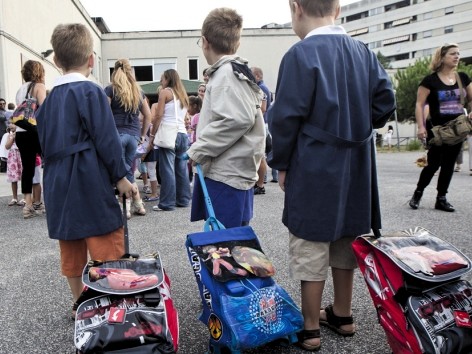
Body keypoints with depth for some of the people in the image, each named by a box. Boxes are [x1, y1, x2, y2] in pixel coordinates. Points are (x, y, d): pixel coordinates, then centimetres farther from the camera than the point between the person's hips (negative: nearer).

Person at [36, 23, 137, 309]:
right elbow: (106, 139, -14)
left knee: (72, 253, 15)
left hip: (59, 186, 8)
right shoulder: (91, 92, -10)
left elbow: (45, 142, 16)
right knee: (108, 253, -1)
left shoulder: (50, 98, 11)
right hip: (91, 183, -7)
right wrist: (121, 177, -7)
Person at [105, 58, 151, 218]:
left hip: (116, 134, -4)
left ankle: (127, 207, 0)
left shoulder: (110, 90, 0)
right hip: (133, 135, 5)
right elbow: (148, 115, 16)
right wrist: (143, 134, 22)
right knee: (128, 171, 13)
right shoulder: (138, 91, 14)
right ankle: (138, 205, 14)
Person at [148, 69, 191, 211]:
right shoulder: (183, 95, 21)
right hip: (183, 134, 7)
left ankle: (167, 203, -4)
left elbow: (158, 116, -6)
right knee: (182, 169, 8)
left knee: (167, 169, -6)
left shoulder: (165, 92, 1)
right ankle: (183, 200, 13)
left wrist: (152, 134, 0)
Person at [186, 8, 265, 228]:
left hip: (227, 175, -10)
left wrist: (198, 151, -15)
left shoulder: (226, 73, -12)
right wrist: (202, 150, 15)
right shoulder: (235, 71, 17)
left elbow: (237, 119, -24)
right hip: (229, 173, 10)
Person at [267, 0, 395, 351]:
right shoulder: (363, 51, 6)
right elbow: (386, 101, 4)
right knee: (345, 240, 18)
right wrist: (355, 131, 14)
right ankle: (342, 315, 33)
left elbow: (287, 117, -15)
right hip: (356, 166, 7)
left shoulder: (300, 55, -13)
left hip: (314, 169, -6)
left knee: (311, 247, 5)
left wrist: (281, 164, -3)